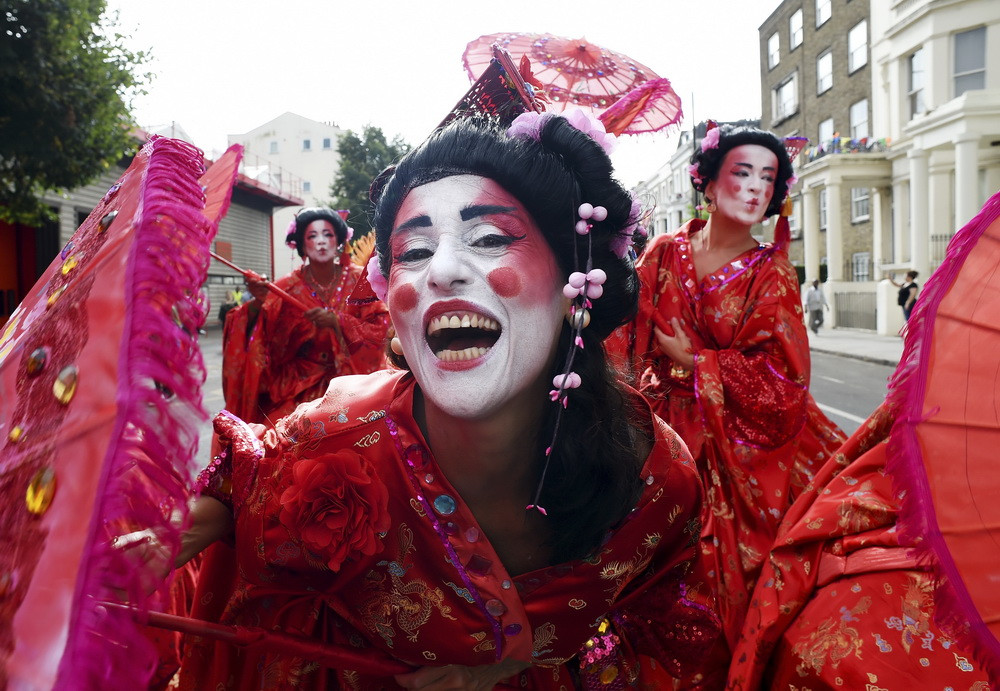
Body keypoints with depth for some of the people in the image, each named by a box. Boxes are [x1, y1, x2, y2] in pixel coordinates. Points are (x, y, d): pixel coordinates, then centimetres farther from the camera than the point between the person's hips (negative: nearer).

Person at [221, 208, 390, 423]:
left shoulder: (358, 281, -2)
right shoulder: (288, 287, -4)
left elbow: (381, 330, -6)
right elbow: (253, 331, -9)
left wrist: (338, 322, -21)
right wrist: (258, 302, -29)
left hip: (349, 376, 0)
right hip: (298, 381, 0)